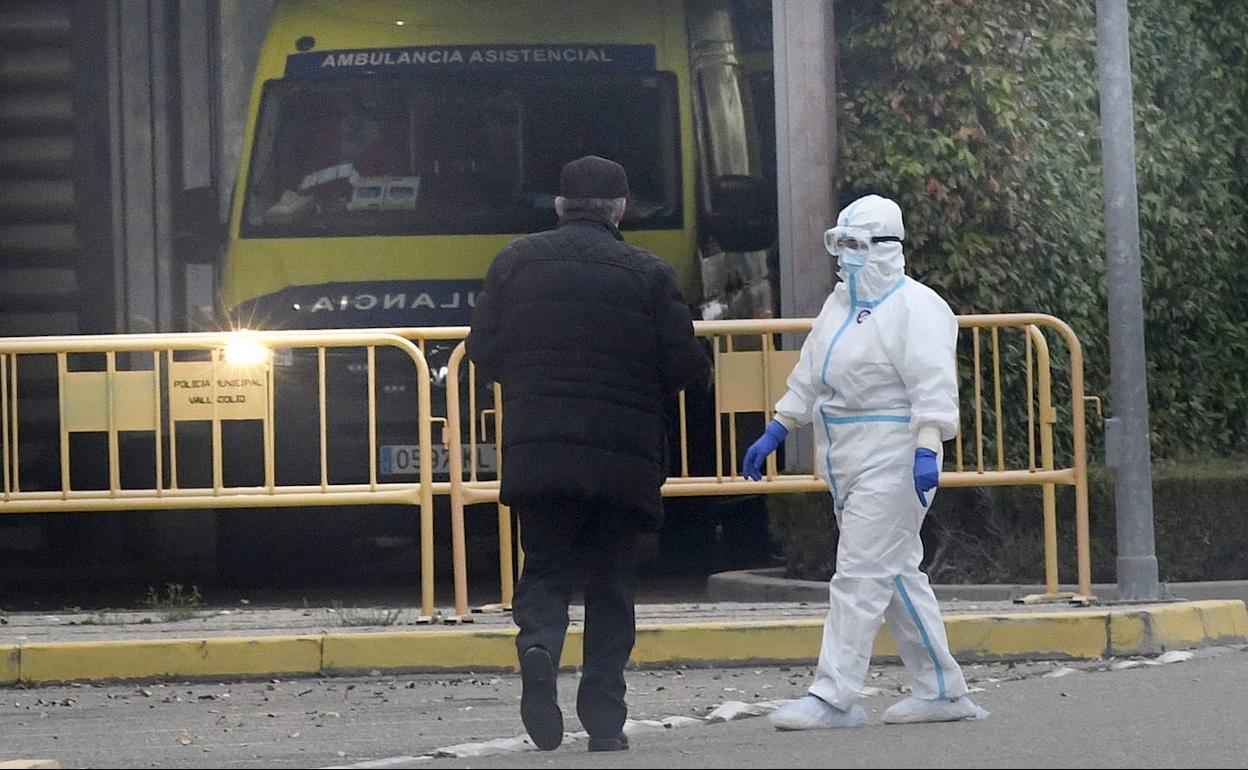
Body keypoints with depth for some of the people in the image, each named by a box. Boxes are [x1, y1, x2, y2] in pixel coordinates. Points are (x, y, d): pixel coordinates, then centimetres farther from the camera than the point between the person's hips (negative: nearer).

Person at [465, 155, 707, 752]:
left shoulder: (515, 262, 3)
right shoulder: (648, 275, -3)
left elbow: (484, 352, 6)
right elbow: (684, 366, -3)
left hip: (537, 451, 1)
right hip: (622, 456, -1)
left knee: (545, 567, 11)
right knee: (610, 581, 9)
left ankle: (538, 644, -21)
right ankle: (604, 719, 5)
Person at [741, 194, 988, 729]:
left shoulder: (915, 307, -11)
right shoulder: (840, 304, 17)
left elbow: (933, 385, -20)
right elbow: (808, 377, 25)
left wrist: (926, 448, -29)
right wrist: (774, 433, 22)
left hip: (893, 459, -10)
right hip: (847, 462, 10)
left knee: (861, 573, -11)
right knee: (896, 574, 11)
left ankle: (833, 697, -13)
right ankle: (942, 690, 17)